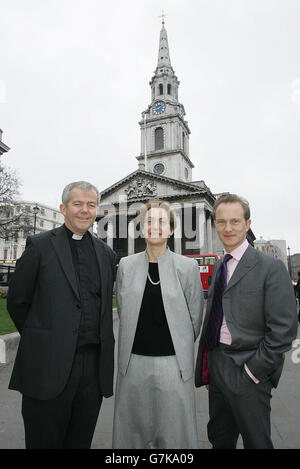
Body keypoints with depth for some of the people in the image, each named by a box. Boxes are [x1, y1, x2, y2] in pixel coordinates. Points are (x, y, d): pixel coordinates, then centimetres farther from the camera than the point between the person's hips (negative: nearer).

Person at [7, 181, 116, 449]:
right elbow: (17, 302, 0)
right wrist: (39, 339, 6)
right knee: (45, 440, 11)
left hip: (94, 364, 4)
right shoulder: (40, 245, -4)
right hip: (49, 365, -3)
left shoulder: (106, 253, 9)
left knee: (81, 441, 17)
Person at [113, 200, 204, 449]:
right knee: (133, 430, 16)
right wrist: (143, 340, 9)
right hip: (133, 362, 2)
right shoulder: (126, 265, 2)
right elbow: (124, 312, 10)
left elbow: (195, 318, 3)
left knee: (174, 433, 10)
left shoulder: (188, 267, -5)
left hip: (173, 364, -2)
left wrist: (179, 347, 9)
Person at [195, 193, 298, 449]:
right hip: (216, 367, 7)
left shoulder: (271, 267, -12)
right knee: (219, 438, 21)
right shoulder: (219, 267, 9)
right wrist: (208, 366, 10)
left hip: (247, 372, -6)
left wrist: (252, 371, -15)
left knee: (256, 440, 10)